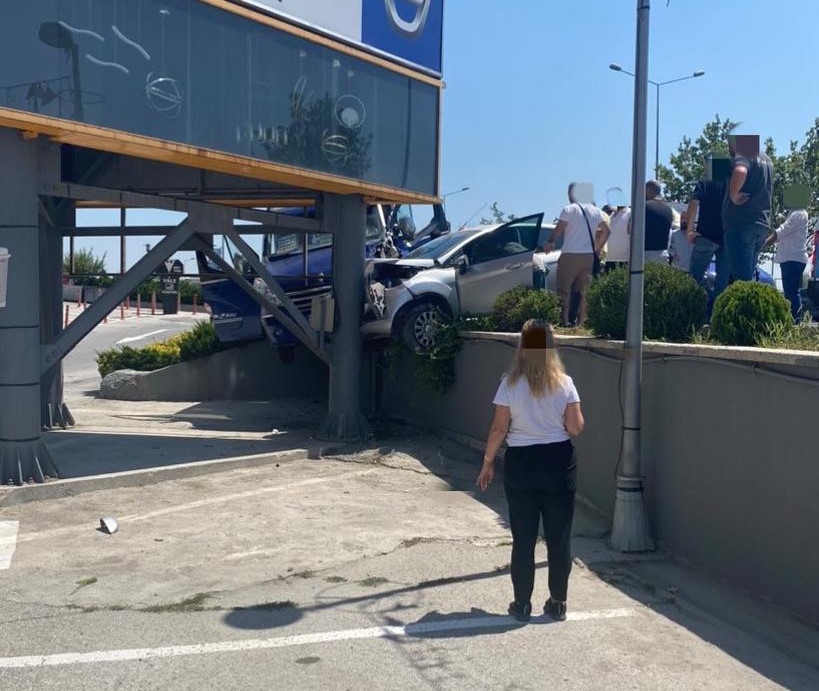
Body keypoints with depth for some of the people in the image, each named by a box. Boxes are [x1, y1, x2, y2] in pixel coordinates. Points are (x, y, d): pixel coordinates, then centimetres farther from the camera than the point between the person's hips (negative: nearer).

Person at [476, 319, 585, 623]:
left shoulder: (510, 384, -8)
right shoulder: (564, 383, -5)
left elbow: (499, 429, -7)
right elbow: (575, 428, -5)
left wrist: (487, 463, 5)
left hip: (521, 464, -1)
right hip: (559, 462, 1)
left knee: (523, 538, 8)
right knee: (559, 537, 10)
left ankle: (522, 604, 15)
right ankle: (557, 603, 18)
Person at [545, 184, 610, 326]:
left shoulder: (568, 209, -6)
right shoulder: (595, 210, 10)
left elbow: (559, 229, -12)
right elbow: (606, 230, 10)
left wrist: (551, 243, 3)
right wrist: (598, 247, 19)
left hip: (570, 255, -5)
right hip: (589, 256, 5)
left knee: (564, 290, 0)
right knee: (583, 290, 10)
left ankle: (564, 321, -4)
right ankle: (581, 321, 9)